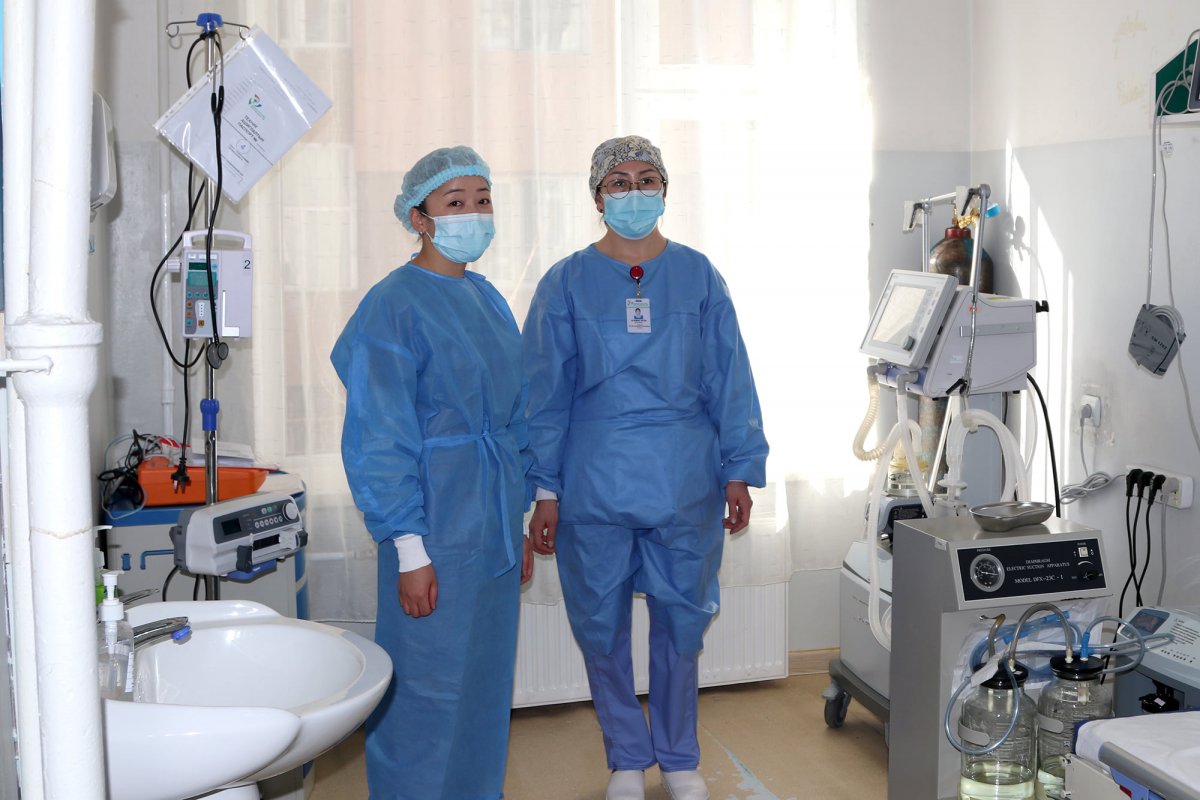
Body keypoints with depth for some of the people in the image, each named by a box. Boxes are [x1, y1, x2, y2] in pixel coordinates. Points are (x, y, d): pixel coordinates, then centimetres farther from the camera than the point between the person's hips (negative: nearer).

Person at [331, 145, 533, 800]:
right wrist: (409, 549, -17)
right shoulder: (394, 305, -11)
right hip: (436, 532, -7)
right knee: (428, 686, 0)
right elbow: (379, 439, -14)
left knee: (485, 680, 15)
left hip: (494, 530, 7)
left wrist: (519, 524, 16)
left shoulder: (487, 300, 12)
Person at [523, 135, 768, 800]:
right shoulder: (566, 284, 1)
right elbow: (545, 395, 1)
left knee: (681, 620, 9)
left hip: (685, 482, 1)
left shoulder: (698, 276, 4)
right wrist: (546, 492, -2)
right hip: (593, 486, 0)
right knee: (601, 627, 8)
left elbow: (729, 381, 6)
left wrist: (738, 472, 2)